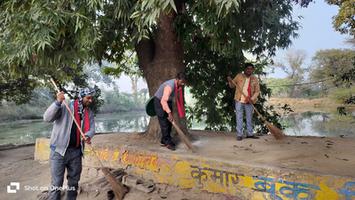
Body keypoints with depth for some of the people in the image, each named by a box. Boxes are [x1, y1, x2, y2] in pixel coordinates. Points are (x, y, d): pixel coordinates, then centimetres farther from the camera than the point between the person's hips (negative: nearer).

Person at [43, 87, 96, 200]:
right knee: (56, 183, -1)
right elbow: (47, 118, -16)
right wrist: (58, 102, -28)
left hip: (76, 151, 5)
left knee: (74, 181, 16)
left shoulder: (89, 113, 8)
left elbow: (91, 128, 1)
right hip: (59, 150, -5)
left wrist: (88, 136, -22)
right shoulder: (65, 106, -8)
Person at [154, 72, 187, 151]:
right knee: (164, 123, -9)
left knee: (169, 122, 6)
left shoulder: (179, 86, -9)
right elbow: (163, 101, -41)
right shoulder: (170, 86, -35)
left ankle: (163, 141, 15)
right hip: (159, 101, -8)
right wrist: (169, 113, -43)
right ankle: (168, 142, -2)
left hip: (168, 101, 8)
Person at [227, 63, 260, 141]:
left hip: (249, 102, 2)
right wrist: (230, 81, -14)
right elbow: (232, 86, 8)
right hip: (239, 100, -1)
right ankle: (239, 135, 5)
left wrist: (252, 99, -15)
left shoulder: (255, 79, 3)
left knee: (249, 118, 10)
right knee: (239, 118, 1)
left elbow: (257, 91, 1)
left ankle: (250, 134, 21)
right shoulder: (239, 76, 2)